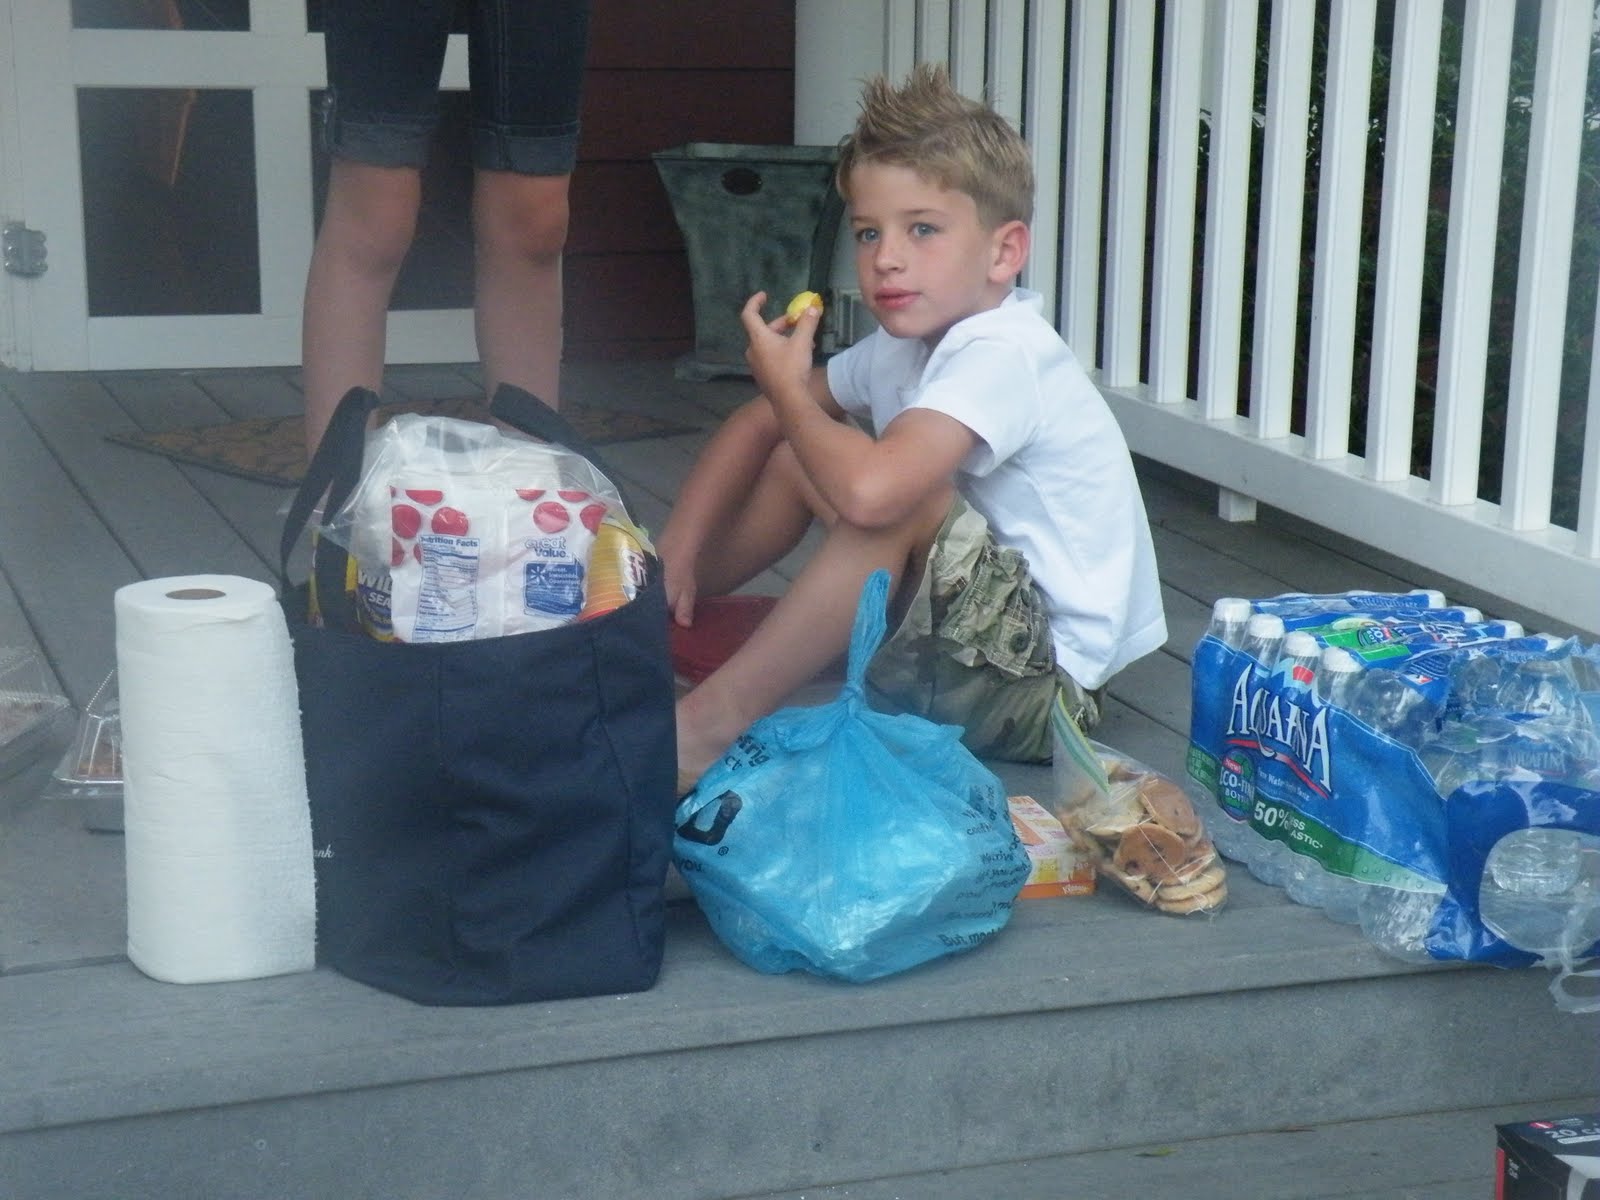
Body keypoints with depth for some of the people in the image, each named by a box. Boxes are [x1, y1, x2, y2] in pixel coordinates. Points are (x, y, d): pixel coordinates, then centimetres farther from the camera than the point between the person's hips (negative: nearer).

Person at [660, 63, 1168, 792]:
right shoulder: (903, 345, 4)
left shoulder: (1001, 358, -24)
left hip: (1046, 682, -10)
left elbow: (870, 490, -39)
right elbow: (756, 427, 12)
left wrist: (787, 388, -20)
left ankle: (713, 719, -24)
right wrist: (675, 555, -1)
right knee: (796, 458, 8)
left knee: (896, 497, -32)